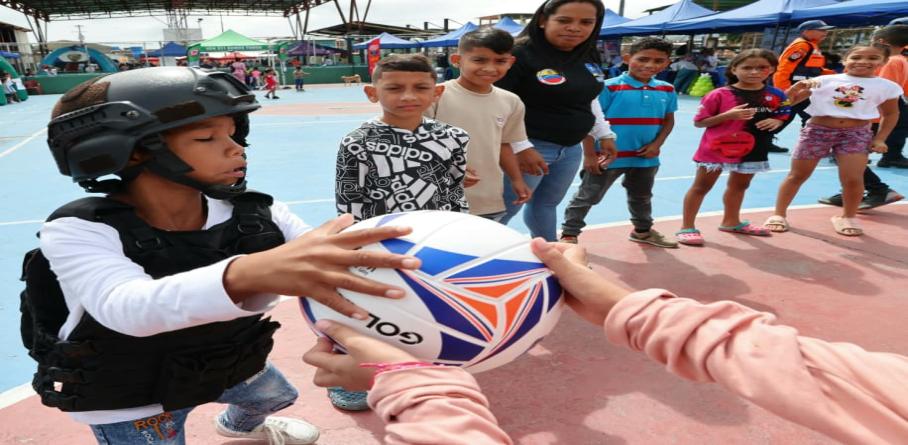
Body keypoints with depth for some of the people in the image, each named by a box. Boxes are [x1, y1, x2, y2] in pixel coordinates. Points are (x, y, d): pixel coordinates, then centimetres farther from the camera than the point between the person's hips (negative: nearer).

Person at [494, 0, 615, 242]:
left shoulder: (589, 59, 6)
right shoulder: (520, 55, -18)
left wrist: (604, 135, 19)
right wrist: (520, 147, -23)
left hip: (571, 148, 8)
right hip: (531, 148, -7)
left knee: (547, 204, 23)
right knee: (504, 210, 0)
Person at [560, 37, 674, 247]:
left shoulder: (667, 90, 2)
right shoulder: (609, 87, -14)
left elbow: (668, 120, 11)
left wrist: (657, 144, -6)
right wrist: (589, 154, -17)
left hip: (646, 158, 6)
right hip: (609, 157, -5)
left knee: (642, 197, 26)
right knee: (587, 197, 2)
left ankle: (642, 231, 47)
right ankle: (569, 234, 13)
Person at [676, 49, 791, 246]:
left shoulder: (776, 96, -1)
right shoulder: (719, 95, -14)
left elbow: (782, 116, 13)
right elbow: (699, 122, -12)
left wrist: (775, 122, -12)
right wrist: (728, 115, -26)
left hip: (753, 149, 5)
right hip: (716, 148, -5)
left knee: (739, 185, 21)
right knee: (701, 186, 3)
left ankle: (731, 221, 41)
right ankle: (687, 227, 10)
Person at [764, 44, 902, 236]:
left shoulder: (887, 87, 4)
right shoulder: (824, 81, 0)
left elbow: (890, 114, 16)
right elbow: (787, 102, 2)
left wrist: (880, 139, 7)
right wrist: (797, 88, -16)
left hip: (857, 133, 1)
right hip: (817, 130, 0)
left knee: (853, 179, -9)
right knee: (797, 176, 3)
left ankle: (847, 217, 15)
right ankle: (779, 214, 14)